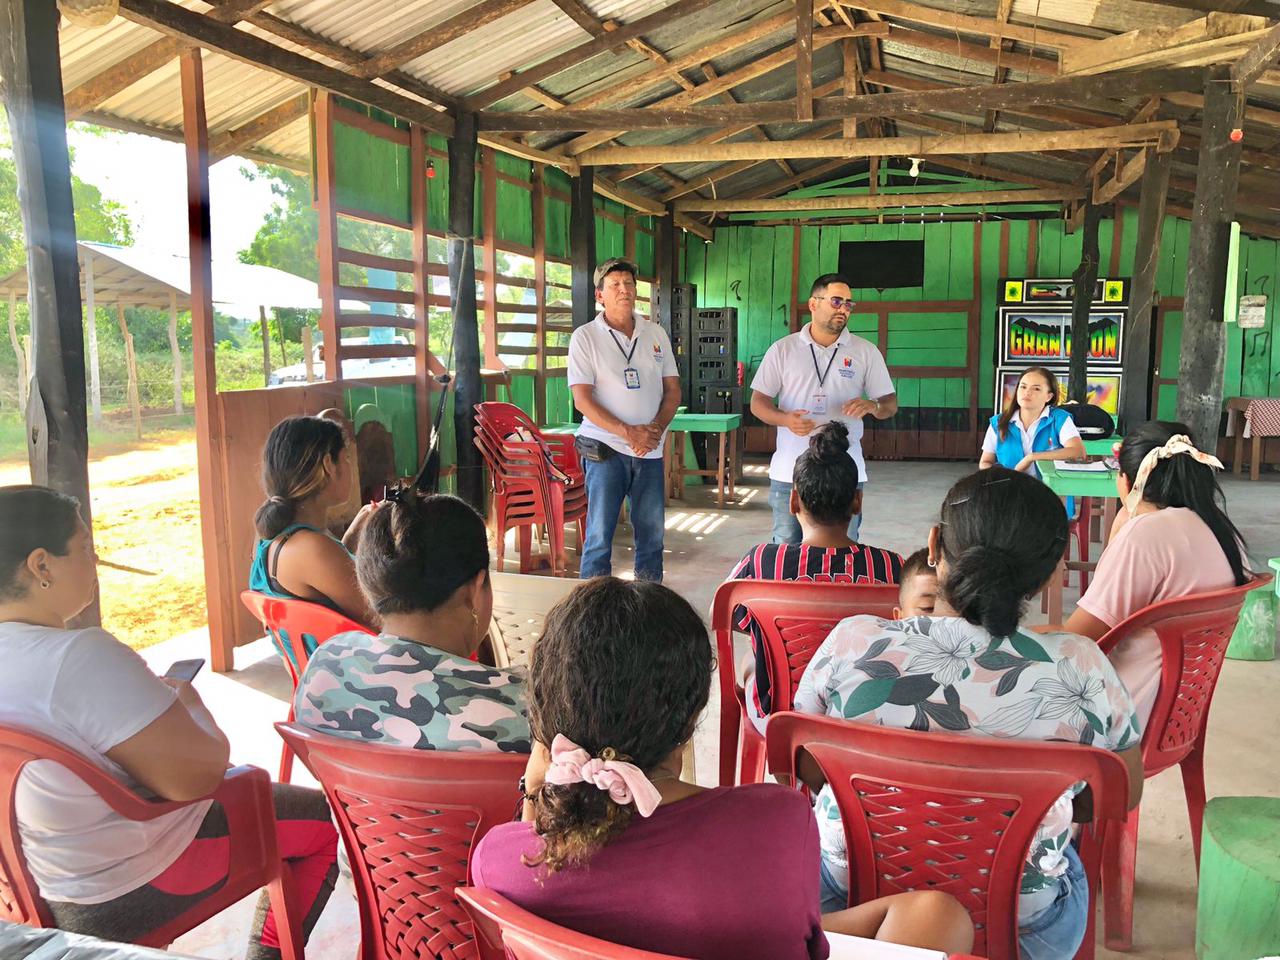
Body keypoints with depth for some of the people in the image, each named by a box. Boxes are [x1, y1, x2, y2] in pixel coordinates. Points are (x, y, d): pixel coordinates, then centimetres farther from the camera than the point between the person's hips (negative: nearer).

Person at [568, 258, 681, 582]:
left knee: (652, 534, 10)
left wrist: (656, 429, -9)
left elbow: (672, 390, 10)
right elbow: (582, 399, -9)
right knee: (599, 536, -3)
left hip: (650, 449, 4)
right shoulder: (585, 337, -2)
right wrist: (628, 432, -18)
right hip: (605, 448, -4)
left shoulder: (656, 334, 11)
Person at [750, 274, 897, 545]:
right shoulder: (782, 350, 4)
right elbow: (758, 402, 5)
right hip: (789, 472, 0)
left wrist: (872, 406, -16)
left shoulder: (866, 351, 5)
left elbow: (890, 404, 8)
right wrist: (785, 419, -16)